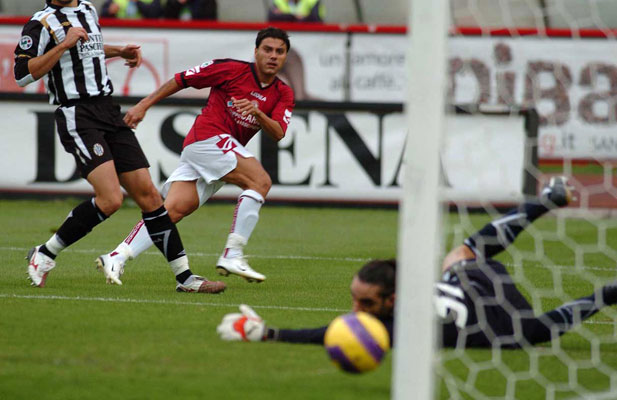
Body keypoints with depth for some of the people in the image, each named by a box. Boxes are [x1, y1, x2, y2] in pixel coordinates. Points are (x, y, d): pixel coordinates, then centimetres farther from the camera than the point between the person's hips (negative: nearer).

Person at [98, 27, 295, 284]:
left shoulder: (283, 95, 12)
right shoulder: (233, 69, -4)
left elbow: (278, 133, -3)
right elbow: (182, 79, 3)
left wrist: (257, 113, -23)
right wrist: (144, 105, 2)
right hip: (209, 137, -6)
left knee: (174, 209, -8)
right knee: (260, 181, -20)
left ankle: (118, 257, -15)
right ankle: (232, 256, -23)